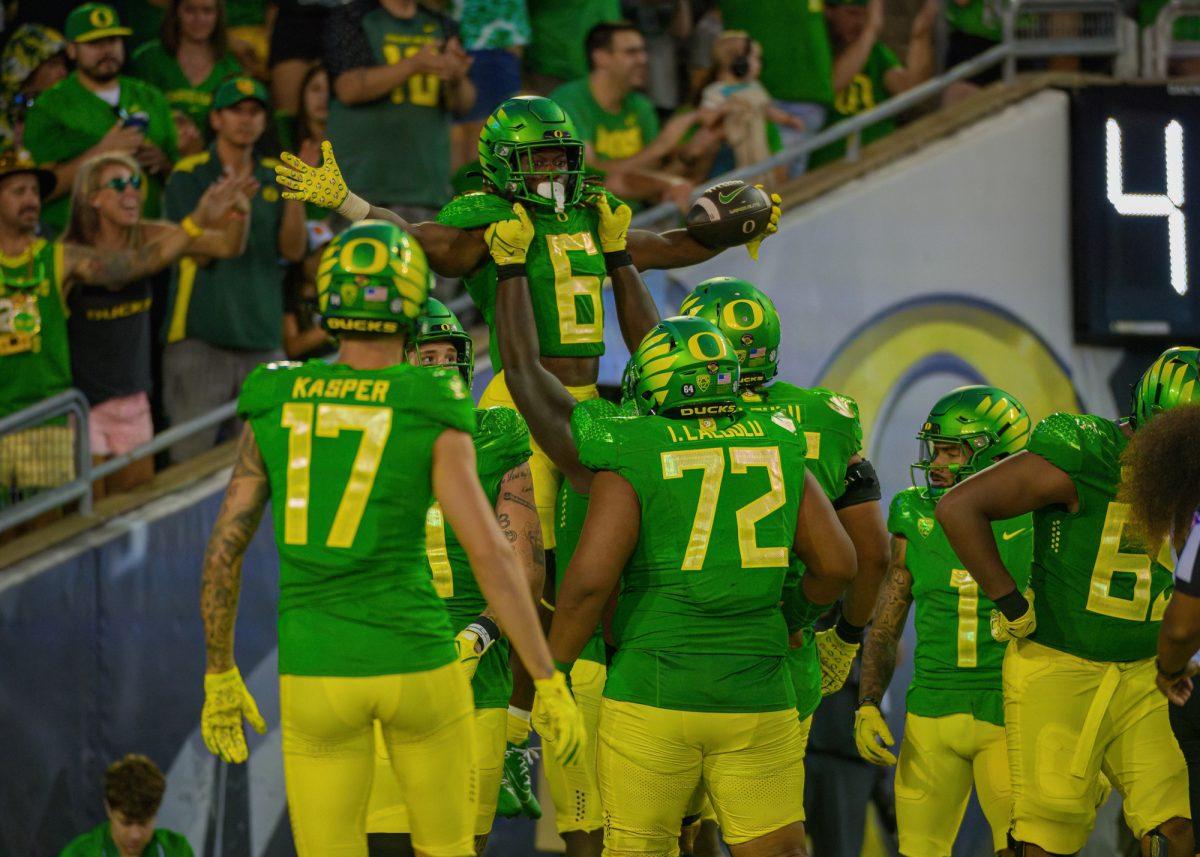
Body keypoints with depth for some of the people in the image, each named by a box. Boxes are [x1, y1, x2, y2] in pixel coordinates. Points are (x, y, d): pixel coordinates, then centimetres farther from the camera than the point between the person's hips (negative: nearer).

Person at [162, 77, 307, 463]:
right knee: (191, 457, -7)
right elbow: (200, 253, -9)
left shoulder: (273, 178, 12)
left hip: (262, 339, 4)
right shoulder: (189, 176, 1)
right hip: (200, 339, -4)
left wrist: (295, 194, -13)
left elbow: (294, 250, 2)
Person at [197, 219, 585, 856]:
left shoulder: (275, 404, 1)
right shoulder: (431, 419, -8)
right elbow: (490, 555, -13)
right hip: (414, 660, -1)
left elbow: (223, 548, 2)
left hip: (316, 669, 2)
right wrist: (549, 682, -8)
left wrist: (220, 675, 13)